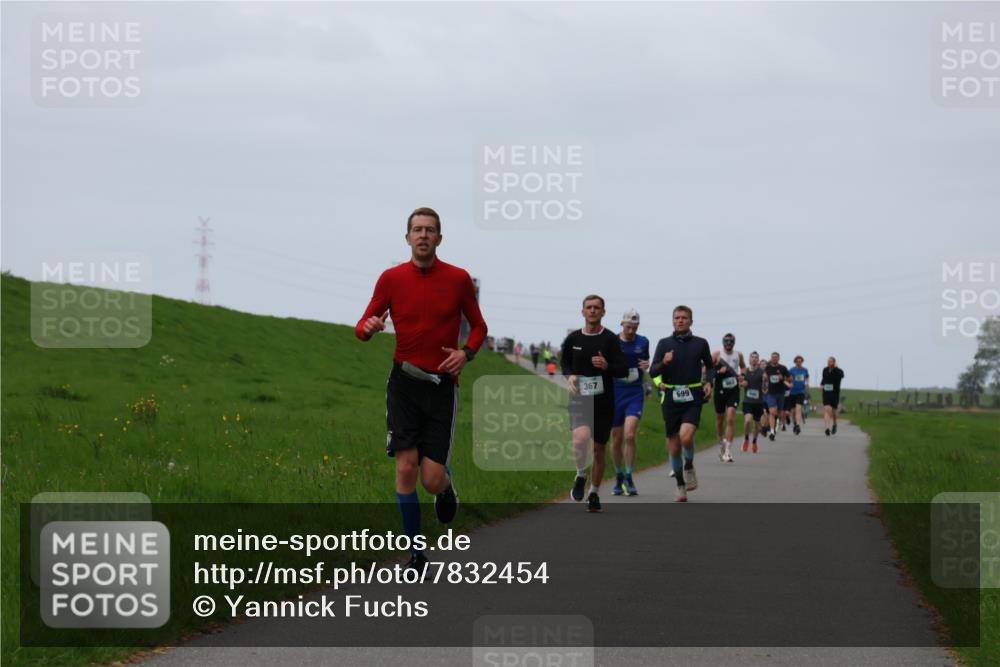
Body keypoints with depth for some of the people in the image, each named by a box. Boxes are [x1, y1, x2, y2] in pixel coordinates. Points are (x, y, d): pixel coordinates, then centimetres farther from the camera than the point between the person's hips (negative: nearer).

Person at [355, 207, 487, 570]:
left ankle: (446, 485, 34)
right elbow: (364, 325, 5)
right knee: (406, 467, -8)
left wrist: (466, 353, -8)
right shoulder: (391, 278, 2)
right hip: (404, 382, 1)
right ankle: (415, 551, 6)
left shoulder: (458, 279, 1)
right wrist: (368, 327, -19)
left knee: (432, 479, -6)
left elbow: (478, 326, 12)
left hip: (442, 385, -1)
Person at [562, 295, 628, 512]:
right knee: (580, 439, -26)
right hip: (579, 400, 0)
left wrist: (607, 366, -27)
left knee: (599, 450, 8)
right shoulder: (573, 339, 4)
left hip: (604, 402, 0)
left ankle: (594, 493, 27)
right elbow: (565, 362, 21)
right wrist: (569, 376, 0)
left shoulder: (610, 339, -3)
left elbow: (623, 371, -7)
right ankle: (581, 476, 2)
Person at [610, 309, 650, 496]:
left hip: (635, 394, 0)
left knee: (629, 435, -17)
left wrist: (646, 365, -4)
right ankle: (619, 478, 24)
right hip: (615, 394, 0)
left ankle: (629, 479, -7)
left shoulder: (643, 342, 3)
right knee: (616, 440, 6)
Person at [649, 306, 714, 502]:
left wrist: (708, 382, 2)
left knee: (686, 436, -25)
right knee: (674, 447, 5)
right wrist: (664, 363, -21)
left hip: (693, 399, -1)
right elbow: (653, 372, -1)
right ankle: (680, 484, 24)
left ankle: (689, 466, 4)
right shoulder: (664, 343, 4)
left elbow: (709, 366, 21)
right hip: (671, 399, 1)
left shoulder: (700, 343, 5)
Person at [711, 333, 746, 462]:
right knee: (720, 419, 12)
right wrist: (718, 372, -18)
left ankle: (728, 450, -15)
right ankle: (721, 441, 39)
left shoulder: (738, 355, 6)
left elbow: (743, 367, 25)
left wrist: (741, 373, 4)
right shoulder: (717, 354, -2)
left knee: (731, 418, -14)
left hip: (733, 390, 0)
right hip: (720, 389, 0)